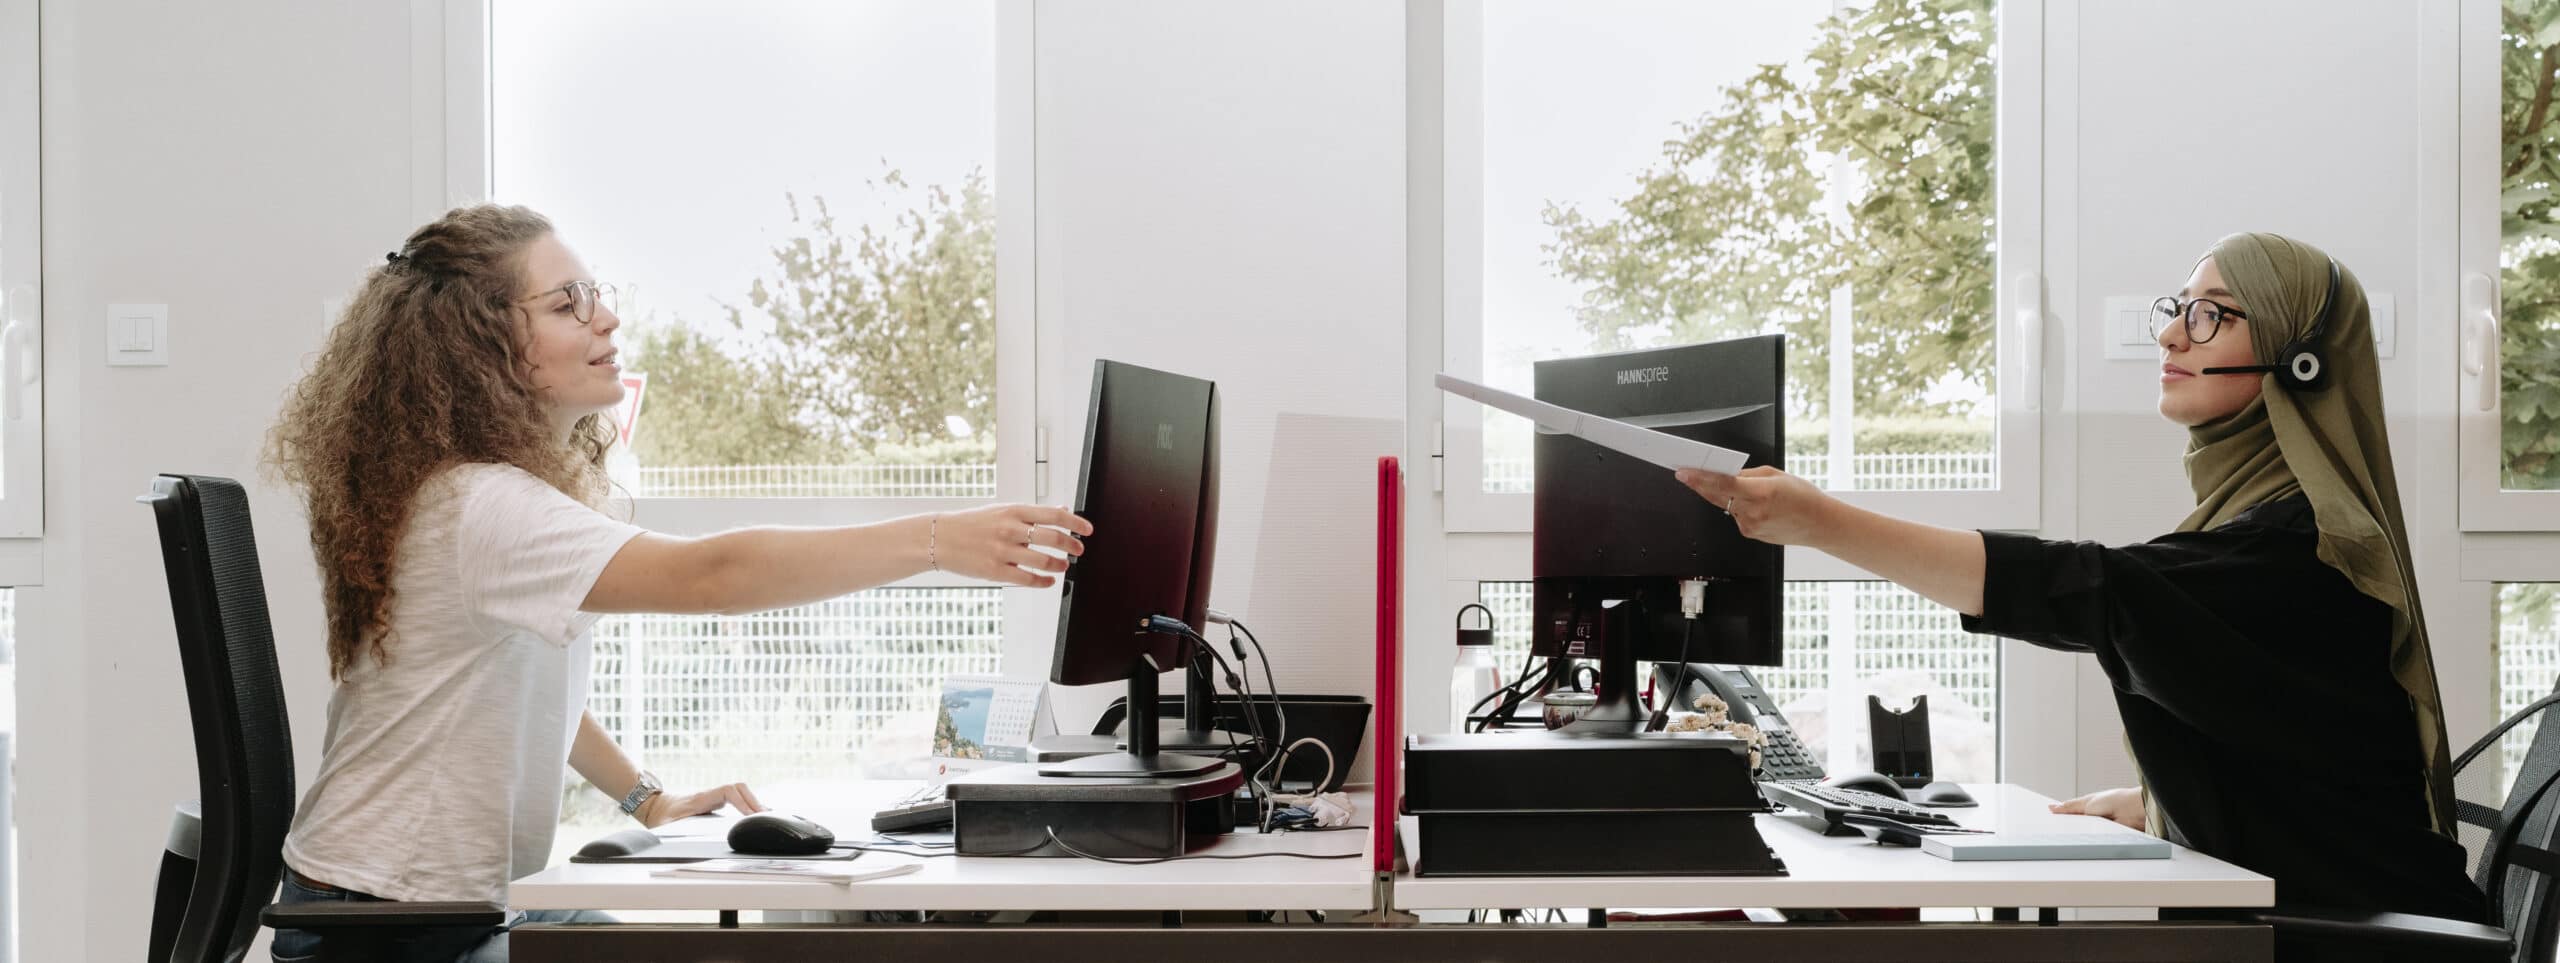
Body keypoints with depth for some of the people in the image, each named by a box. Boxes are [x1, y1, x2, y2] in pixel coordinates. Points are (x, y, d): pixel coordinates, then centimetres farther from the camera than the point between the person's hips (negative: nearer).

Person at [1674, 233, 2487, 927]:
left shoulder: (2298, 543, -20)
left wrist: (1823, 522, -40)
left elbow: (2085, 591, -34)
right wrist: (2154, 802, 6)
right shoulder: (2258, 512, 10)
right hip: (2276, 905, 8)